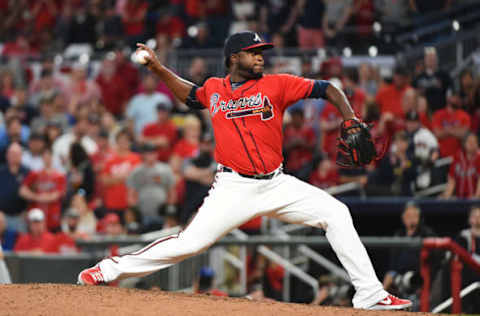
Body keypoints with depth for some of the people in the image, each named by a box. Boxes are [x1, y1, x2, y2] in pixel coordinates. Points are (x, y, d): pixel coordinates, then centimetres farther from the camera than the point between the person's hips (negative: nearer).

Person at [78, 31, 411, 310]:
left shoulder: (276, 85, 0)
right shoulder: (214, 89, 7)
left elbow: (327, 89, -1)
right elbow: (190, 94, 30)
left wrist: (351, 119, -17)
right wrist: (158, 68, 19)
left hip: (277, 185, 1)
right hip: (234, 189, -1)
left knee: (336, 214, -10)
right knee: (190, 242, -15)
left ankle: (369, 294, -5)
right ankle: (112, 269, -1)